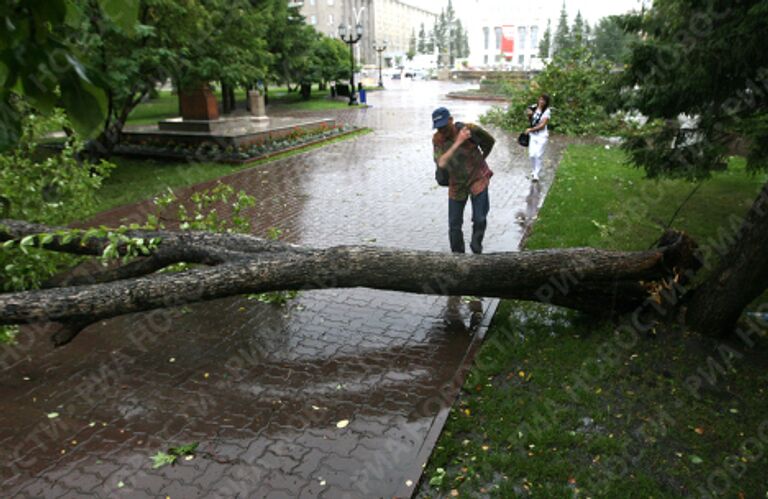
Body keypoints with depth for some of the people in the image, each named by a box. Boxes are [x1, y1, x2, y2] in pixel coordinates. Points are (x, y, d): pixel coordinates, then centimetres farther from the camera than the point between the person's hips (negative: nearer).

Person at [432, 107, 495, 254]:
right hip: (456, 184, 2)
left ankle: (476, 250, 19)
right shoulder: (437, 139, -12)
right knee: (454, 224, 5)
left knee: (479, 219, -6)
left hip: (478, 179, -2)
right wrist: (458, 142, -33)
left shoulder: (470, 129, -17)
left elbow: (490, 141, 2)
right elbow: (441, 163, -29)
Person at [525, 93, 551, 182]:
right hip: (533, 135, 4)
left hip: (542, 136, -3)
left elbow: (542, 125, -13)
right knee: (532, 155, 0)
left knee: (538, 155, -5)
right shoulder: (534, 108, 2)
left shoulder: (547, 112, -10)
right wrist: (529, 115, -7)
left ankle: (536, 174, 3)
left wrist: (530, 130, -12)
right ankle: (533, 170, 24)